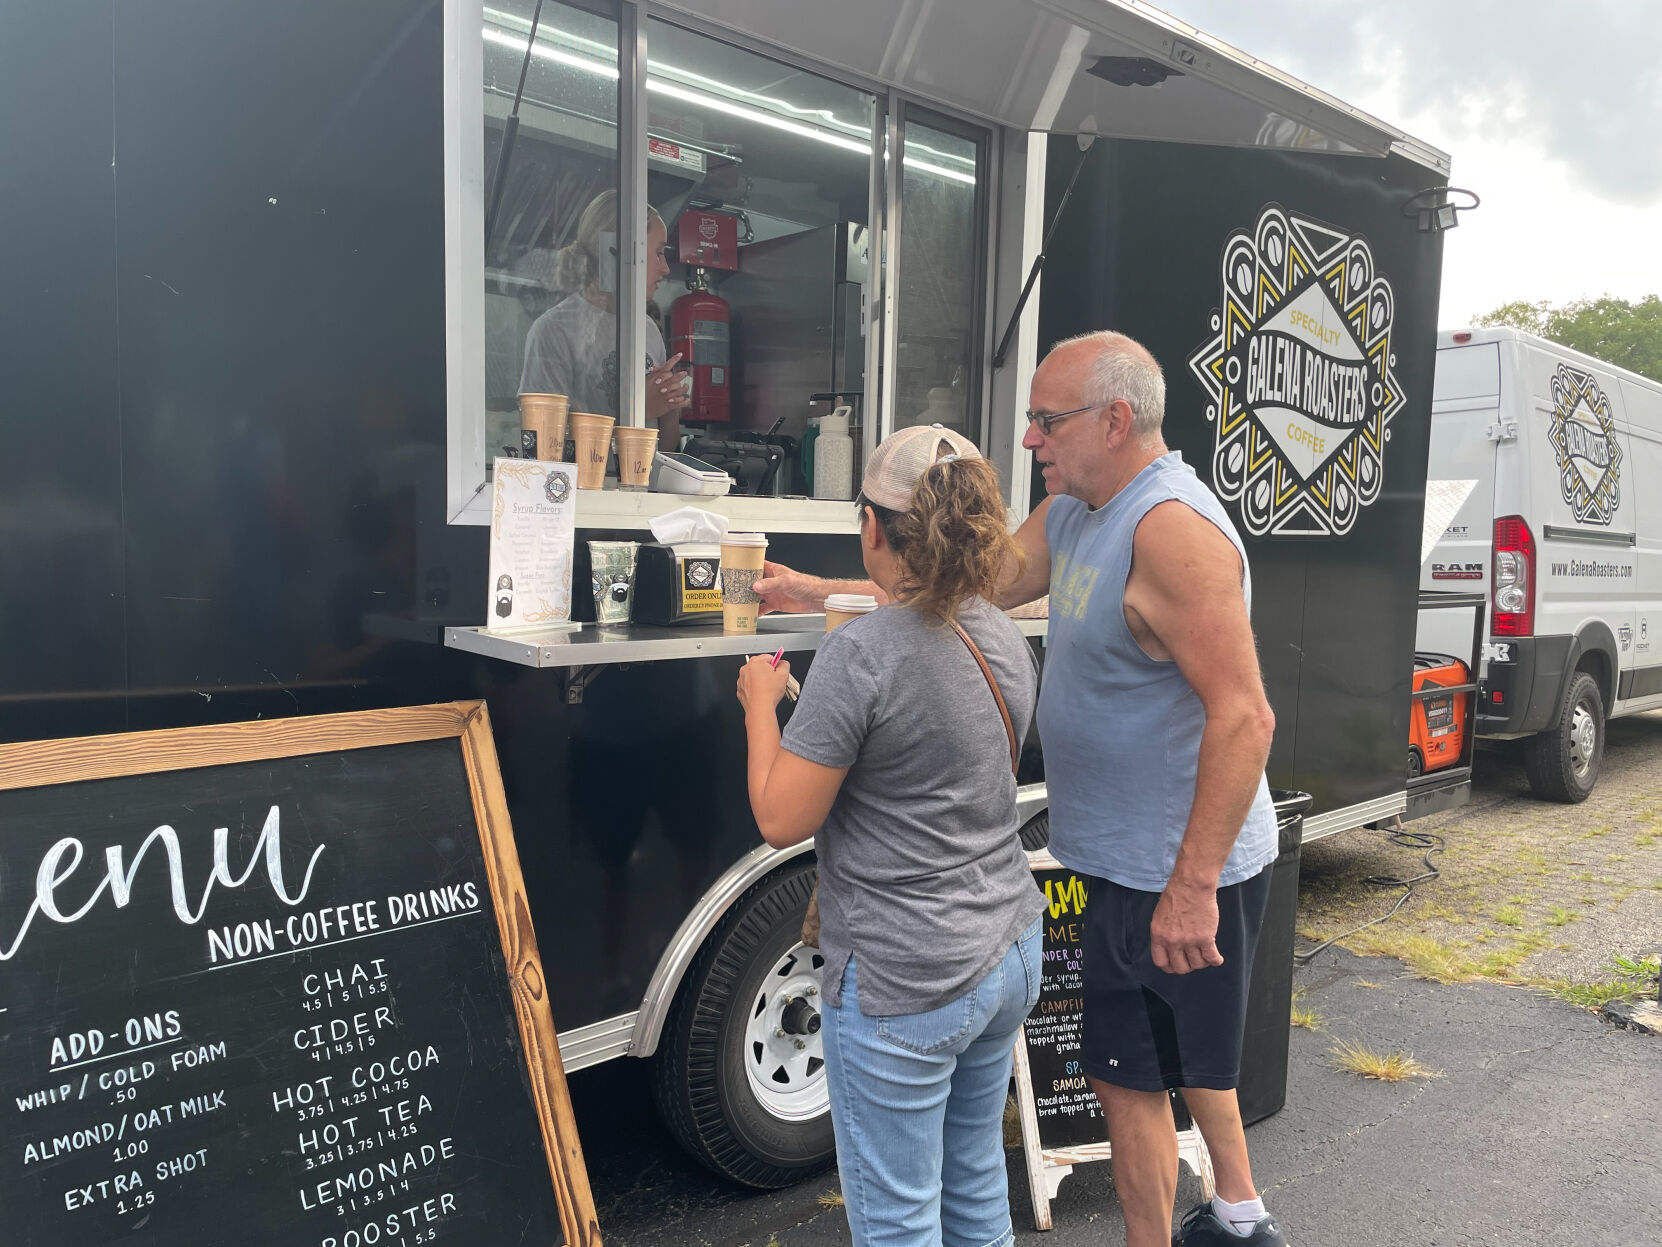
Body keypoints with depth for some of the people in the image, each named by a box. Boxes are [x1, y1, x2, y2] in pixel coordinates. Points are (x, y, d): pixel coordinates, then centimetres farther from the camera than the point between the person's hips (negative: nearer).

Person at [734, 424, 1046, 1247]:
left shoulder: (862, 653, -21)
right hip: (1009, 955, 8)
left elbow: (782, 820, -17)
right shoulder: (1006, 639, 3)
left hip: (902, 985, -8)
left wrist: (761, 704, -1)